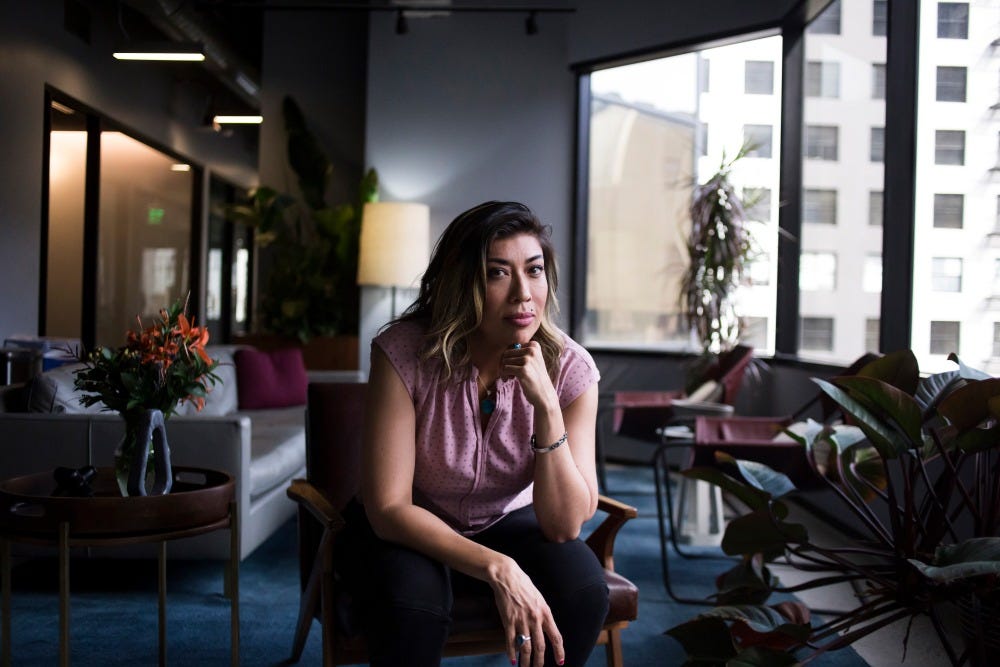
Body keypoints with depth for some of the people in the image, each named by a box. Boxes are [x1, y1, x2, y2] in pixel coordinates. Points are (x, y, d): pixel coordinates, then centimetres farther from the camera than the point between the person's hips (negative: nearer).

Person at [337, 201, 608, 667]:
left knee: (583, 587, -26)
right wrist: (497, 569, -37)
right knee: (412, 600, -35)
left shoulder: (570, 368, -18)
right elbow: (389, 509, -25)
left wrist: (546, 407, -34)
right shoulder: (404, 353, -25)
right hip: (409, 531, -2)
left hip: (507, 524, 3)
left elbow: (565, 525, -21)